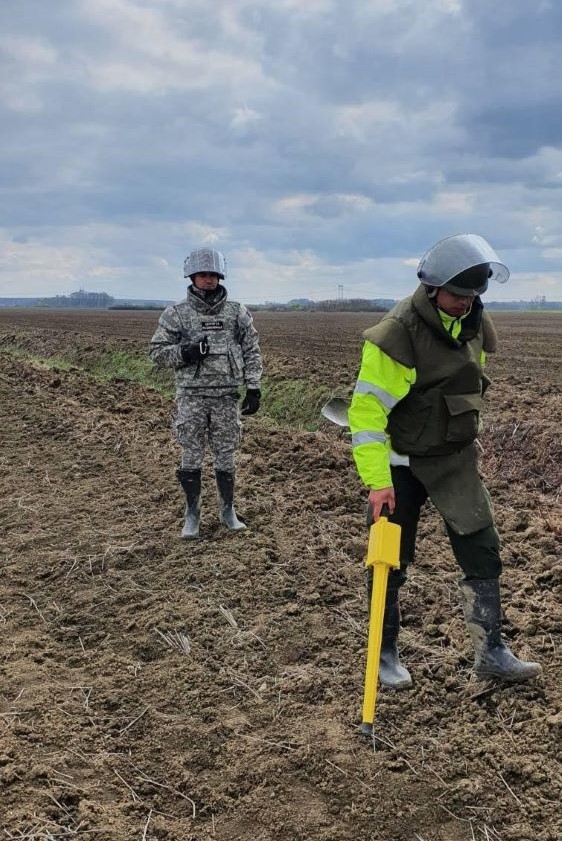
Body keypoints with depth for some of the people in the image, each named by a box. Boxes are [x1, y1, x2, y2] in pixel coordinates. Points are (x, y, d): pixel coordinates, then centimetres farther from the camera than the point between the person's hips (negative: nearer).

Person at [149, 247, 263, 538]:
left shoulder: (237, 312, 5)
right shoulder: (176, 314, 1)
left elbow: (252, 352, 7)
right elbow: (157, 351, 3)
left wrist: (253, 389, 1)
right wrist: (184, 352, -16)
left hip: (226, 396, 1)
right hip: (191, 396, -1)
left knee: (225, 456, 8)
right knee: (191, 456, 4)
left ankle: (228, 510, 24)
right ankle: (192, 514, 18)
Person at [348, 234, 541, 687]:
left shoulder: (475, 323, 0)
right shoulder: (397, 334, -23)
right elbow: (366, 411, -23)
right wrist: (378, 481, -26)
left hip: (457, 458, 6)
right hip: (402, 463, -6)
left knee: (483, 551, 2)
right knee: (392, 563, 6)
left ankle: (490, 652, 15)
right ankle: (386, 653, 24)